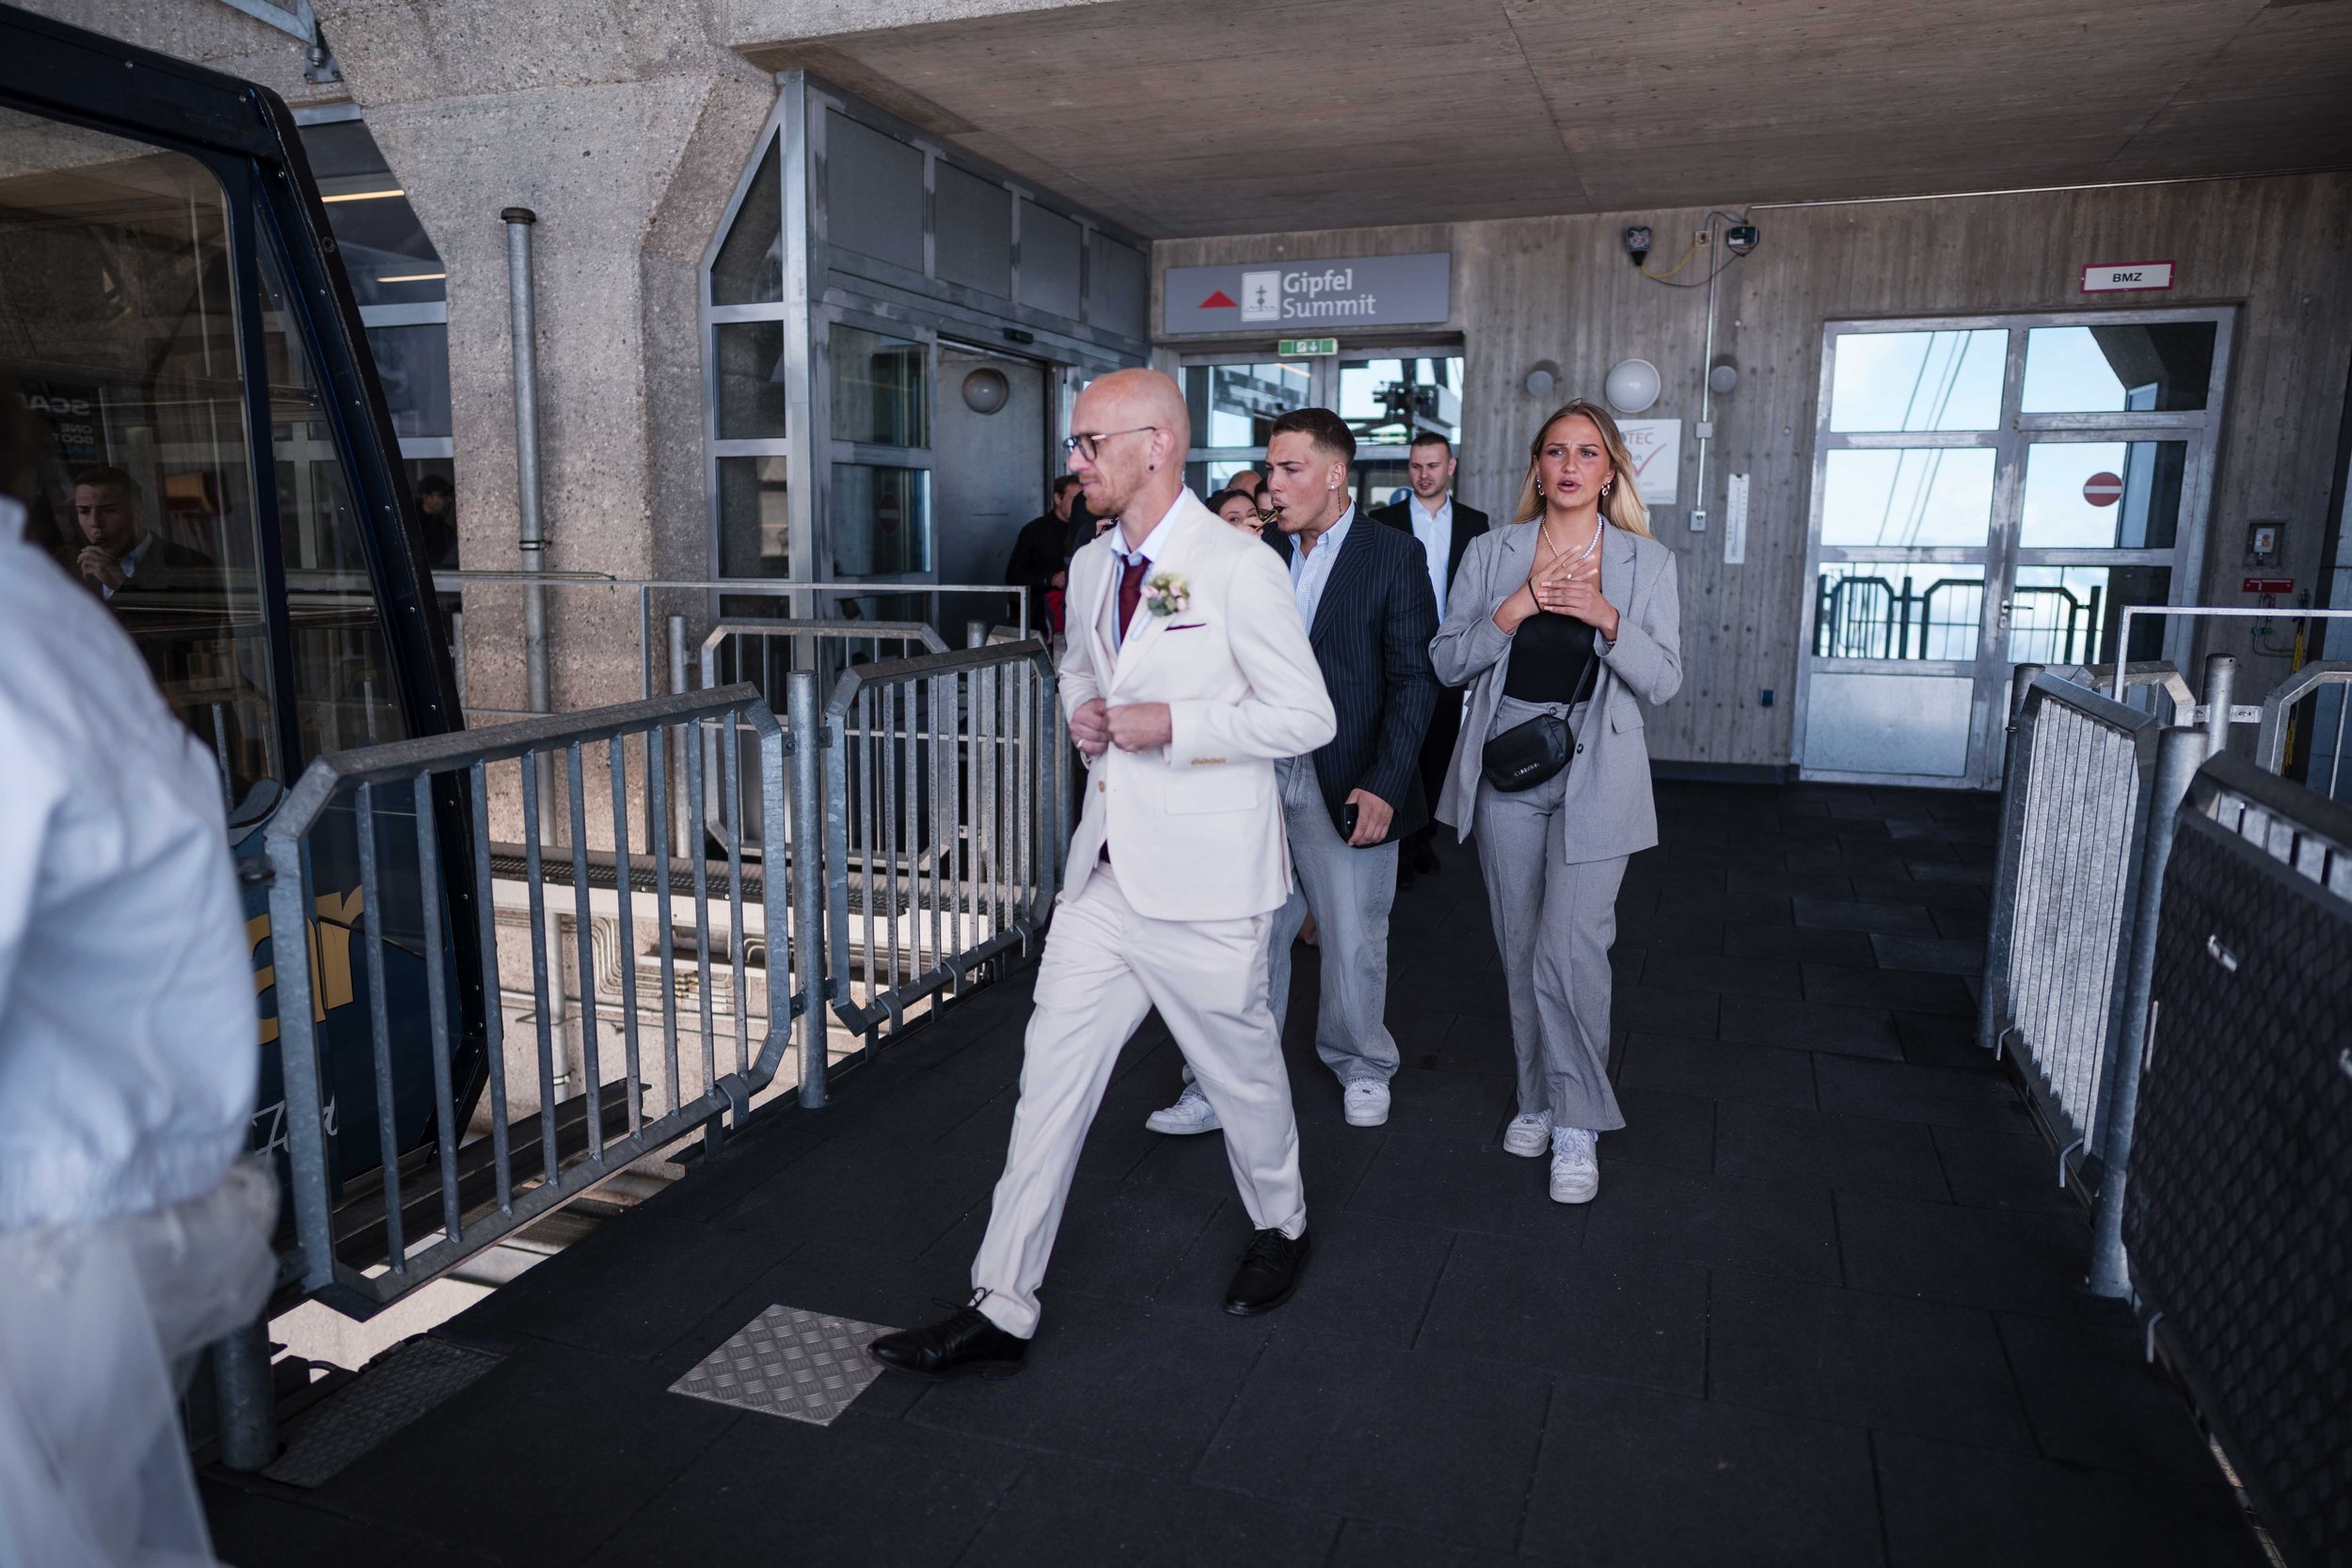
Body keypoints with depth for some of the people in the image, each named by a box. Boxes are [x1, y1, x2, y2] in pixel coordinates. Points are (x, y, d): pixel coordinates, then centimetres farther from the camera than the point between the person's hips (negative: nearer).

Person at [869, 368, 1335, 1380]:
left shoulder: (1238, 567, -12)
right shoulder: (1091, 566, 10)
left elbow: (1307, 717, -10)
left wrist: (1173, 723, -19)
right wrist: (1081, 712, 4)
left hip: (1203, 879, -6)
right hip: (1106, 869, 6)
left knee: (1239, 1066, 12)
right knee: (1052, 1071, 5)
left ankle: (1280, 1226, 43)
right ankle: (1001, 1308, 15)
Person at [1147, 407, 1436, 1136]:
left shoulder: (1392, 555, -5)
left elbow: (1414, 679, -8)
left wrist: (1385, 785, -13)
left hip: (1346, 787, -4)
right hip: (1263, 776, 4)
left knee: (1354, 940, 10)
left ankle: (1361, 1067, 33)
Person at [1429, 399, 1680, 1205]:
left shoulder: (1647, 562, 3)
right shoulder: (1490, 554, 5)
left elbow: (1663, 680, -1)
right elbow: (1446, 663, 1)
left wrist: (1609, 620, -17)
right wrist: (1509, 614, -14)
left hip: (1592, 774, -2)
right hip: (1505, 767, 2)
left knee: (1569, 951, -10)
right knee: (1521, 949, 11)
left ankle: (1578, 1124, 7)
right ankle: (1538, 1096, 28)